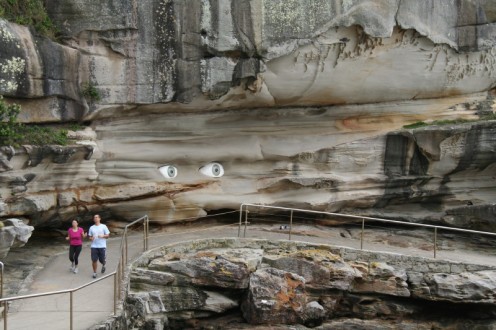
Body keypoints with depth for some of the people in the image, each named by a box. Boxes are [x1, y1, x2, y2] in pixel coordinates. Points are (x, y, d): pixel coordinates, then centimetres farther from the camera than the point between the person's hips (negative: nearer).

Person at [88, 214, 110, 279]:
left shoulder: (103, 226, 3)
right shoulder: (91, 227, 11)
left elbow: (108, 235, 3)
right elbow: (90, 236, 16)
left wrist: (102, 236, -16)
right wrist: (91, 238, -7)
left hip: (102, 246, -2)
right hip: (94, 246, 2)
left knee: (102, 260, 2)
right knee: (94, 260, -4)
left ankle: (103, 265, 37)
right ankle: (94, 273, 12)